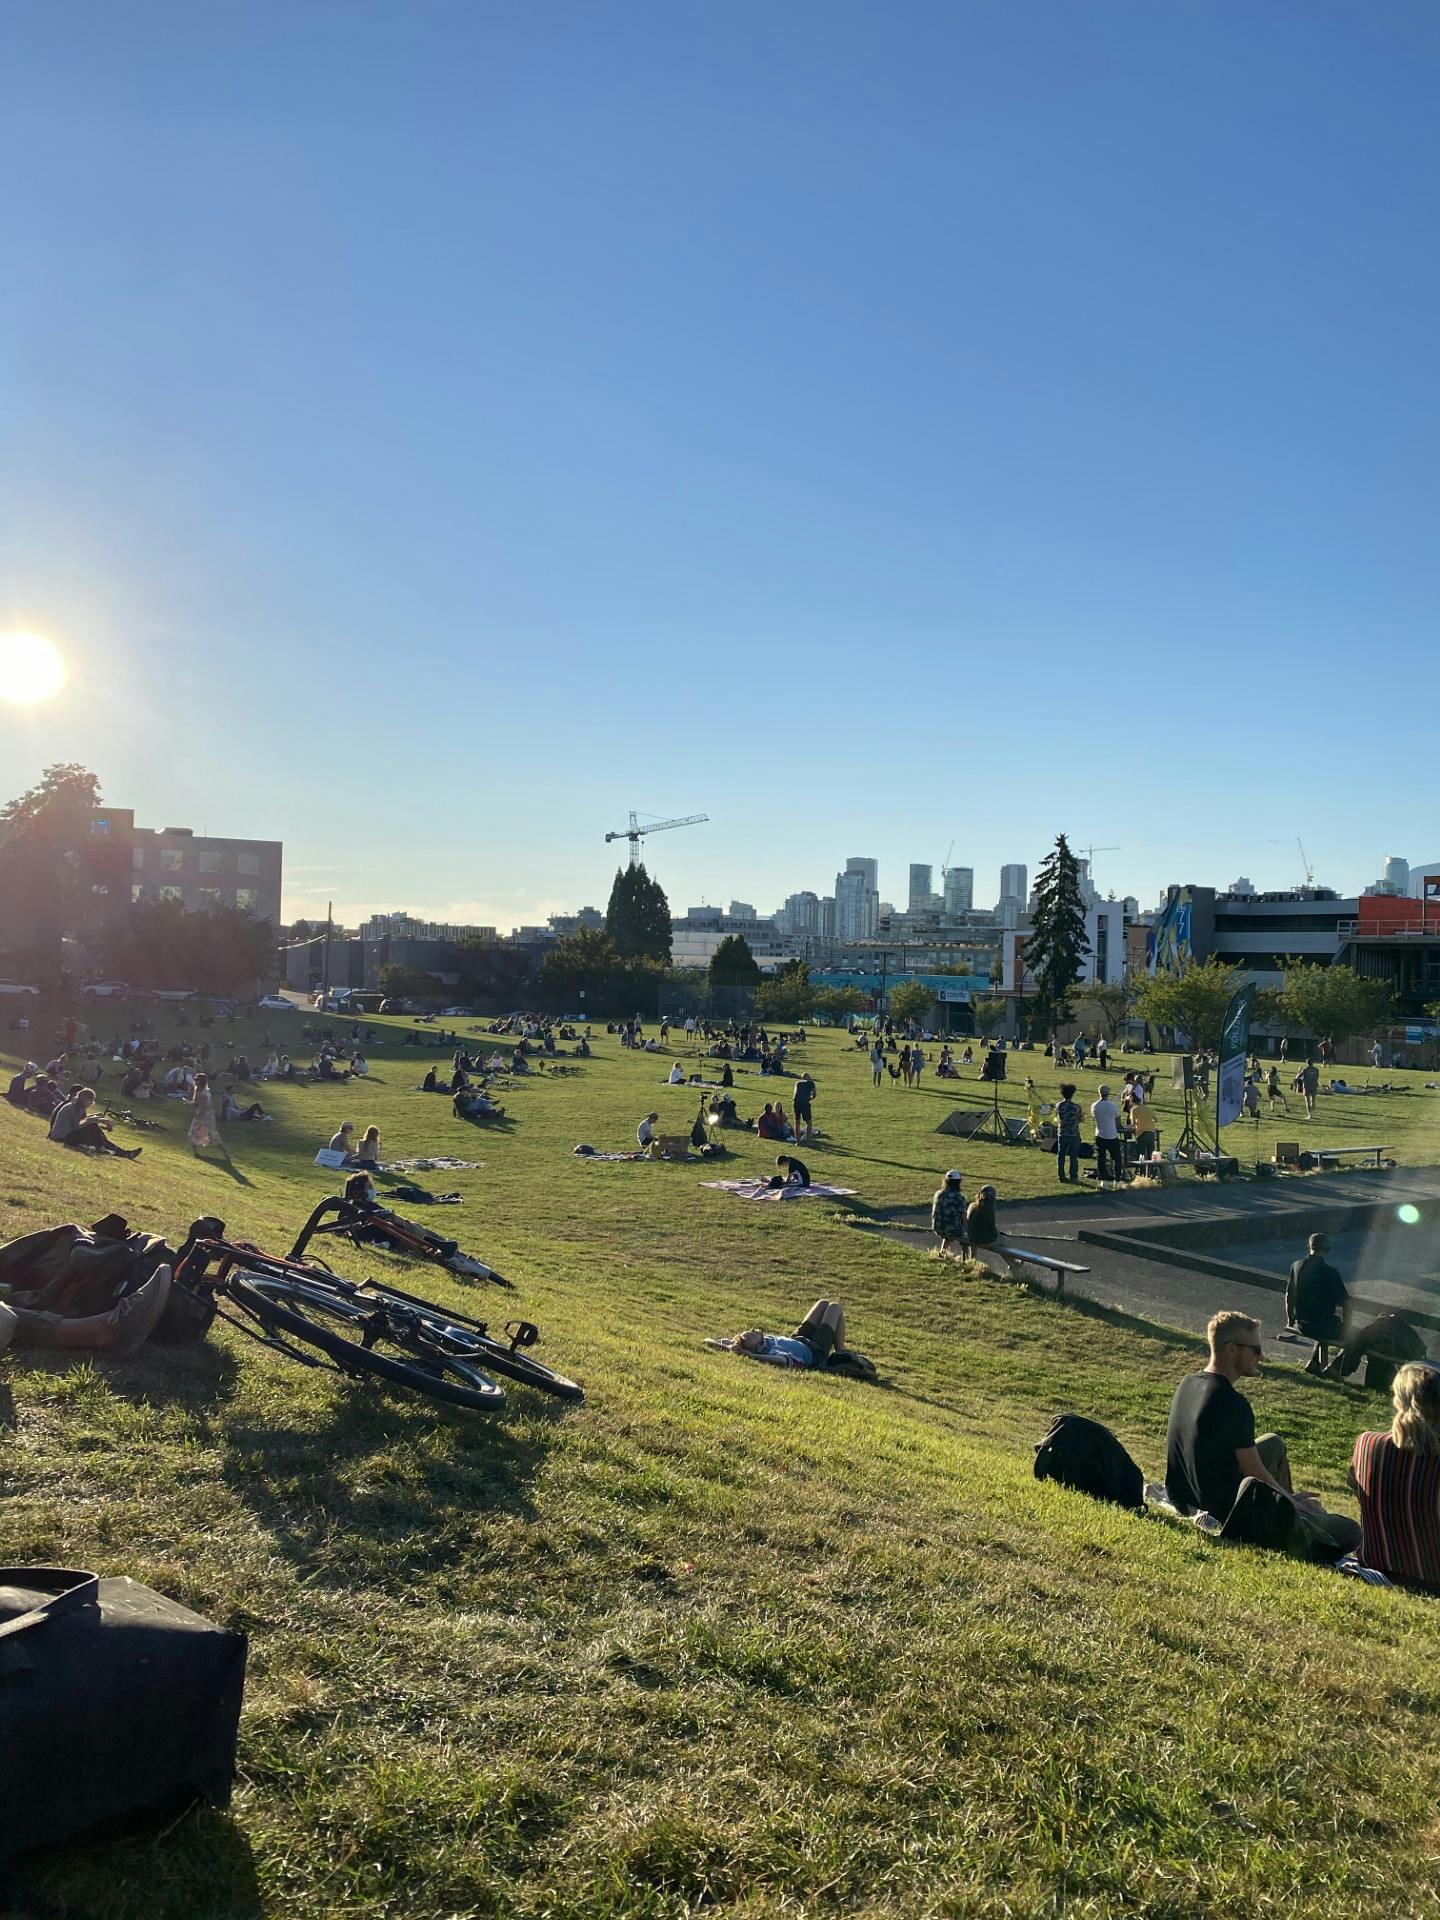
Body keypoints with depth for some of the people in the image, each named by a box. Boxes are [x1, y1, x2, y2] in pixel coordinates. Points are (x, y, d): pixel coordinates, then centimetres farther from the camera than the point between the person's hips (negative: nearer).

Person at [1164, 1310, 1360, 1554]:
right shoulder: (1233, 1403, -23)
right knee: (1350, 1533, -7)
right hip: (1223, 1510, -9)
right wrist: (1292, 1500, 6)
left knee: (1274, 1443, 28)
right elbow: (1258, 1476, -16)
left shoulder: (1188, 1383, 3)